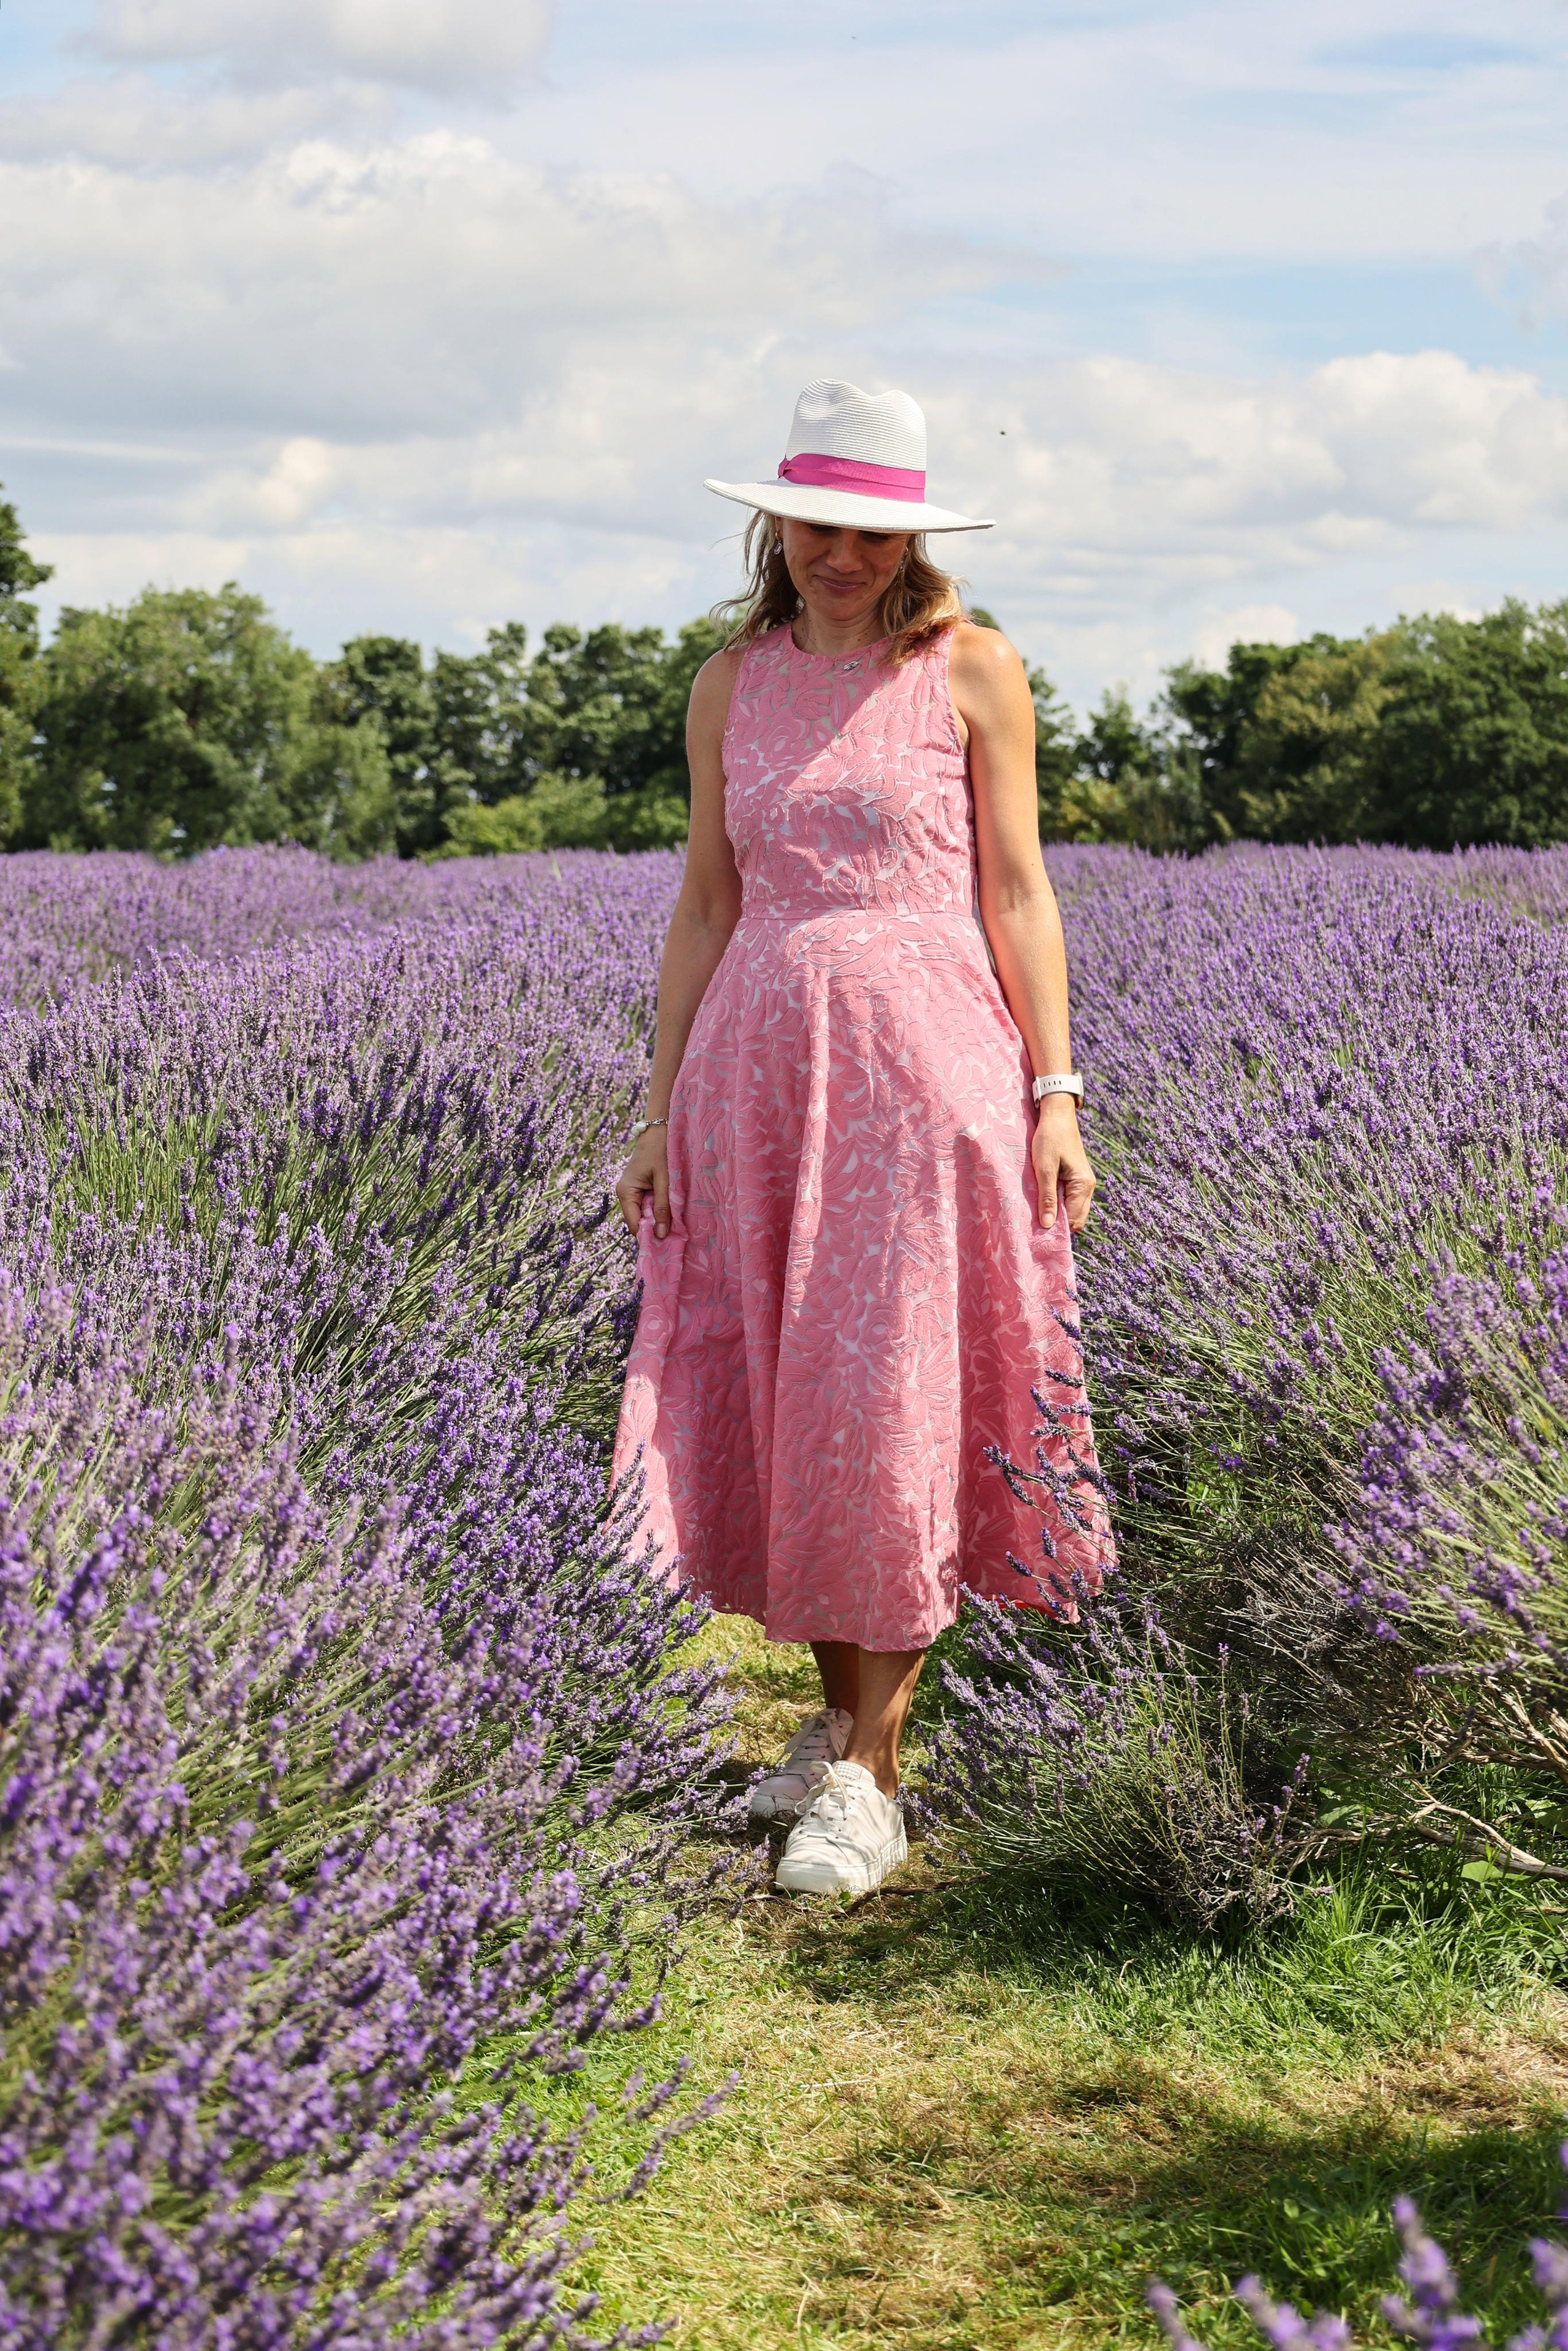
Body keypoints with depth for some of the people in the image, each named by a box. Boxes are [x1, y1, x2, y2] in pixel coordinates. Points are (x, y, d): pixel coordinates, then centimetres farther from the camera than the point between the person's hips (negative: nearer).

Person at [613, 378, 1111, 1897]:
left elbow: (1017, 892, 0)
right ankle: (837, 1710, 23)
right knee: (776, 1397, 6)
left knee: (893, 1398, -5)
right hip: (761, 1064, 4)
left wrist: (1054, 1091, -6)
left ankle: (870, 1774, 3)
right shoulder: (732, 686, 10)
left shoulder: (971, 670, 1)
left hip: (925, 1061, -4)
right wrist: (660, 1108, 8)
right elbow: (705, 905, 11)